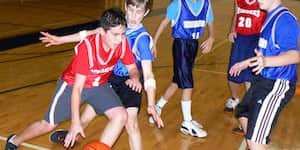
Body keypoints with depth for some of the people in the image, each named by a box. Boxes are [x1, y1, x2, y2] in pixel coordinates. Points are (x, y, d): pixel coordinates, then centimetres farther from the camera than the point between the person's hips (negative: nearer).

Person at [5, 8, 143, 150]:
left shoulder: (123, 43, -21)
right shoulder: (87, 47, -34)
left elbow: (132, 67, -4)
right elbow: (77, 87, -29)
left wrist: (135, 78, -29)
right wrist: (75, 122, -31)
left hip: (100, 85, 4)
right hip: (72, 84, -4)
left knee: (121, 116, -17)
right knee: (49, 124, 5)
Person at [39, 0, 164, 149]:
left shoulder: (143, 38, -24)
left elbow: (148, 74, -29)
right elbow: (90, 34, 4)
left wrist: (151, 104, -41)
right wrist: (60, 39, 7)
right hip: (109, 78, 5)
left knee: (131, 124, -21)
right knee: (87, 116, 17)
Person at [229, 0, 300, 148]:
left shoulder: (284, 19, -18)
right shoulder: (271, 17, 11)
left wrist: (266, 61, -45)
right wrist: (247, 62, 30)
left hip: (278, 85, -10)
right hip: (264, 80, 11)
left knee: (255, 140, -13)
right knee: (243, 113, 29)